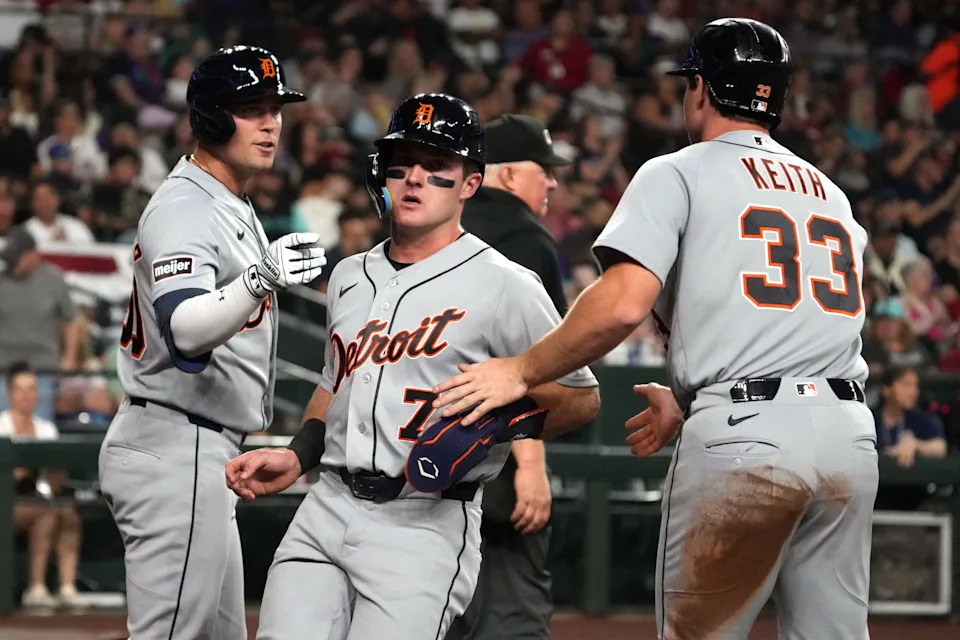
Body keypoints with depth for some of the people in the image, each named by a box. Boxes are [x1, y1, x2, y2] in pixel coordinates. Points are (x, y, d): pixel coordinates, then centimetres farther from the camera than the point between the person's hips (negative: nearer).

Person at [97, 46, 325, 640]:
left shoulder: (233, 208, 17)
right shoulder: (183, 210, -16)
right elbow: (183, 330, -35)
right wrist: (259, 282, -50)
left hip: (203, 456, 11)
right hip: (174, 451, -11)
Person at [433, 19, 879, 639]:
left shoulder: (677, 174, 4)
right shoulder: (831, 193, 24)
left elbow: (623, 304, -11)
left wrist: (523, 372, -2)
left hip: (743, 436, -6)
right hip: (850, 435, 6)